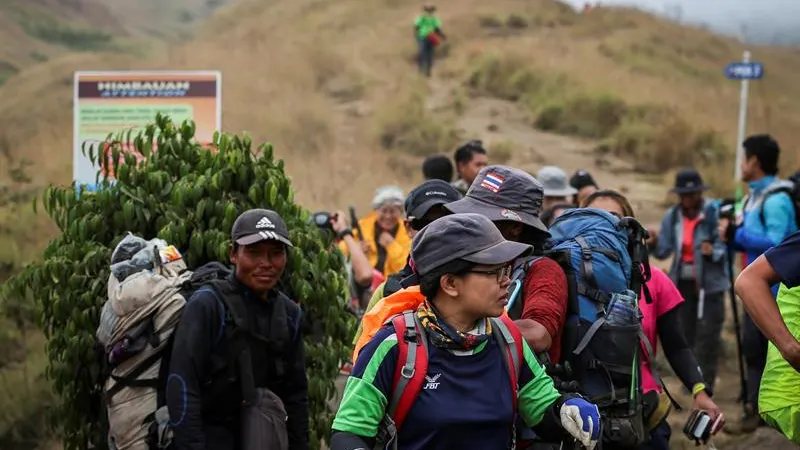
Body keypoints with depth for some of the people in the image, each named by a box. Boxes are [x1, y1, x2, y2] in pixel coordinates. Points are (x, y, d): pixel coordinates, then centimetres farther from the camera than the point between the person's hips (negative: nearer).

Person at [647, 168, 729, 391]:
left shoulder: (714, 213, -12)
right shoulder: (672, 216, 3)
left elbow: (726, 245, -13)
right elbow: (664, 250, 0)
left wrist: (714, 252, -32)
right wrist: (654, 244, -20)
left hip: (710, 283, -5)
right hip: (683, 283, 5)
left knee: (707, 336, -7)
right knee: (685, 333, 14)